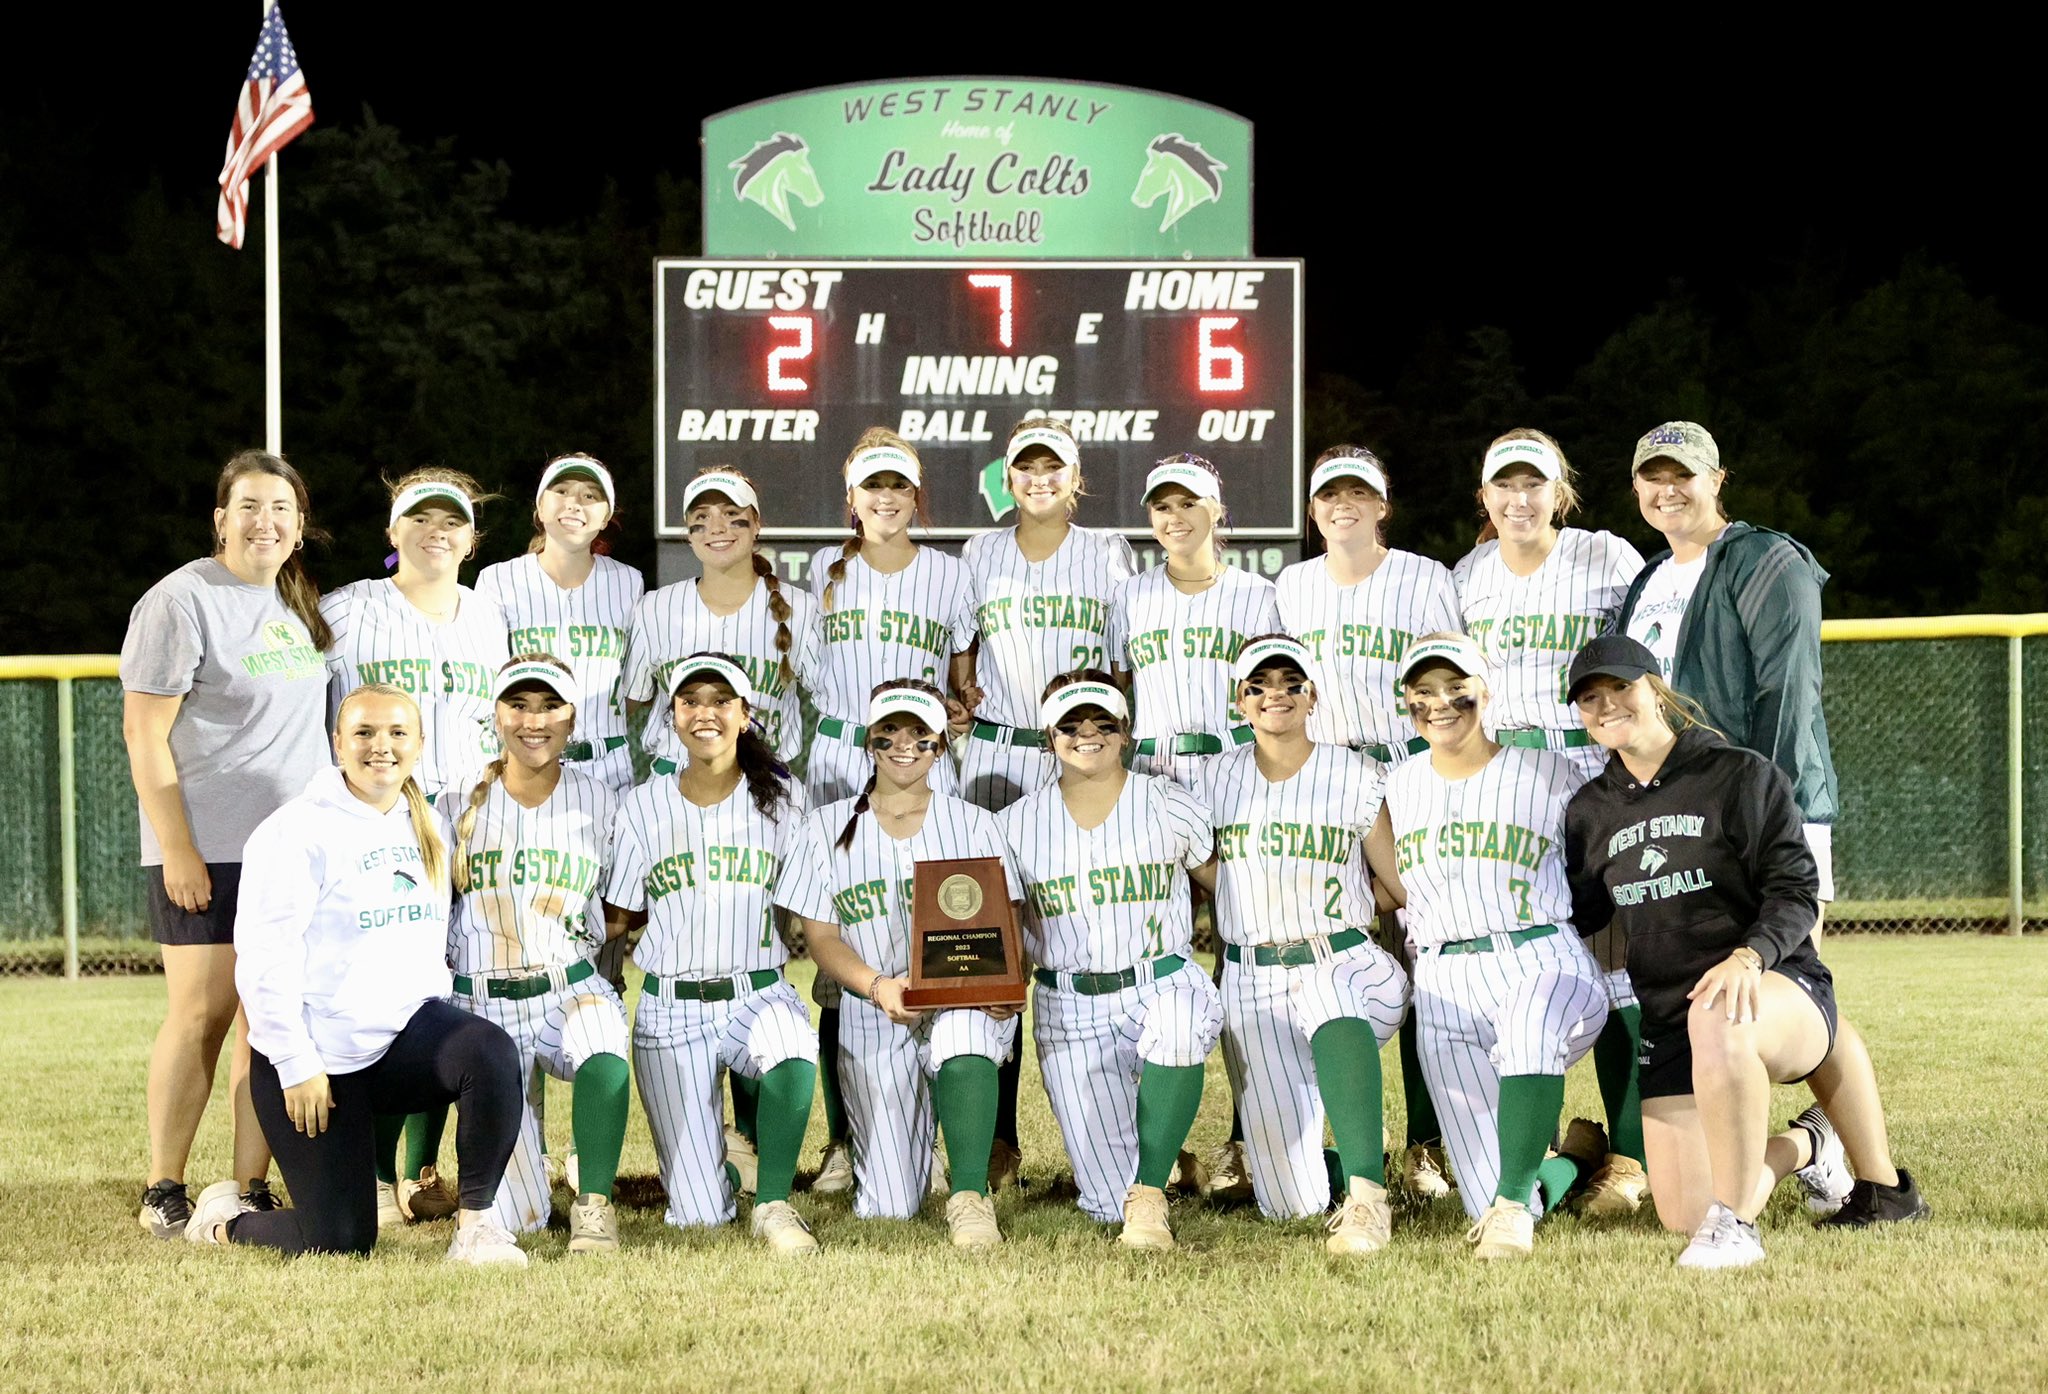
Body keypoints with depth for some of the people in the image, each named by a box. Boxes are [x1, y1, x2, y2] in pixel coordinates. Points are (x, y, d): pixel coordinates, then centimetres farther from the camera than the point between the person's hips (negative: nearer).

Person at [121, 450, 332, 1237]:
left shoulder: (299, 608, 14)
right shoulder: (182, 601, -8)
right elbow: (144, 735, -10)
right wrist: (176, 848, -15)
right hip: (207, 850, -6)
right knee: (202, 1013, -5)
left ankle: (252, 1188, 8)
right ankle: (164, 1191, 5)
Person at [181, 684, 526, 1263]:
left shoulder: (429, 828, 10)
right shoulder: (298, 831, -11)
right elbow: (264, 959, -14)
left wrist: (440, 1028, 8)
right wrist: (296, 1066, -17)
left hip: (405, 1032, 5)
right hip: (319, 1054, -5)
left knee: (491, 1054, -29)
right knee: (340, 1242, -6)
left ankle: (475, 1222, -15)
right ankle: (222, 1217, 25)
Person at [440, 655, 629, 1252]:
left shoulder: (599, 802, 5)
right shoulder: (460, 805, 3)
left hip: (570, 986, 0)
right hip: (481, 1000, 0)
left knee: (604, 1042, -40)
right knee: (514, 1217, -12)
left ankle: (594, 1203, -27)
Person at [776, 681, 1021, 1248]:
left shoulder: (973, 825, 7)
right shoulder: (829, 827, 6)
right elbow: (821, 936, 2)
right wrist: (879, 985, -18)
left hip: (962, 1003, -1)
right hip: (874, 1020, 1)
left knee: (963, 1033, -42)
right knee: (888, 1210, -3)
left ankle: (970, 1198, -40)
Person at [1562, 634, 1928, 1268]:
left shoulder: (1740, 776, -2)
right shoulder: (1590, 811, 13)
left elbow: (1795, 892, -9)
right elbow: (1579, 917, 24)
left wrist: (1747, 958, -28)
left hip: (1777, 987, -6)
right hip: (1665, 1021, 6)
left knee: (1717, 1021, -44)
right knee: (1685, 1216, -7)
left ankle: (1759, 1218, -34)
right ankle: (1804, 1144, 25)